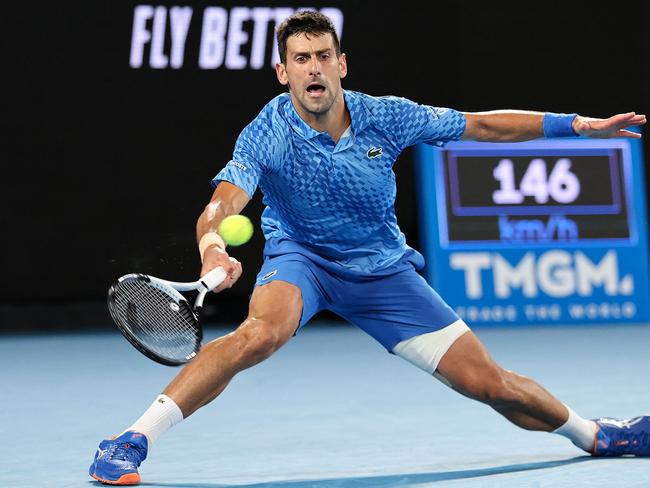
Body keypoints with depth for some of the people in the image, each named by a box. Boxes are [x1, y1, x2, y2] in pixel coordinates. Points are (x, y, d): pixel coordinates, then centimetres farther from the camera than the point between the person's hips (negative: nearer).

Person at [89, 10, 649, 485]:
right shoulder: (267, 135, -22)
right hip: (300, 259, -3)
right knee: (263, 331, -39)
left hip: (384, 269, 3)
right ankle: (131, 441, -34)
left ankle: (594, 434, 28)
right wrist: (212, 244, -60)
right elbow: (222, 205, -36)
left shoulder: (385, 118, -14)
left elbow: (483, 125, -2)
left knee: (489, 382, -1)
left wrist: (576, 124, -5)